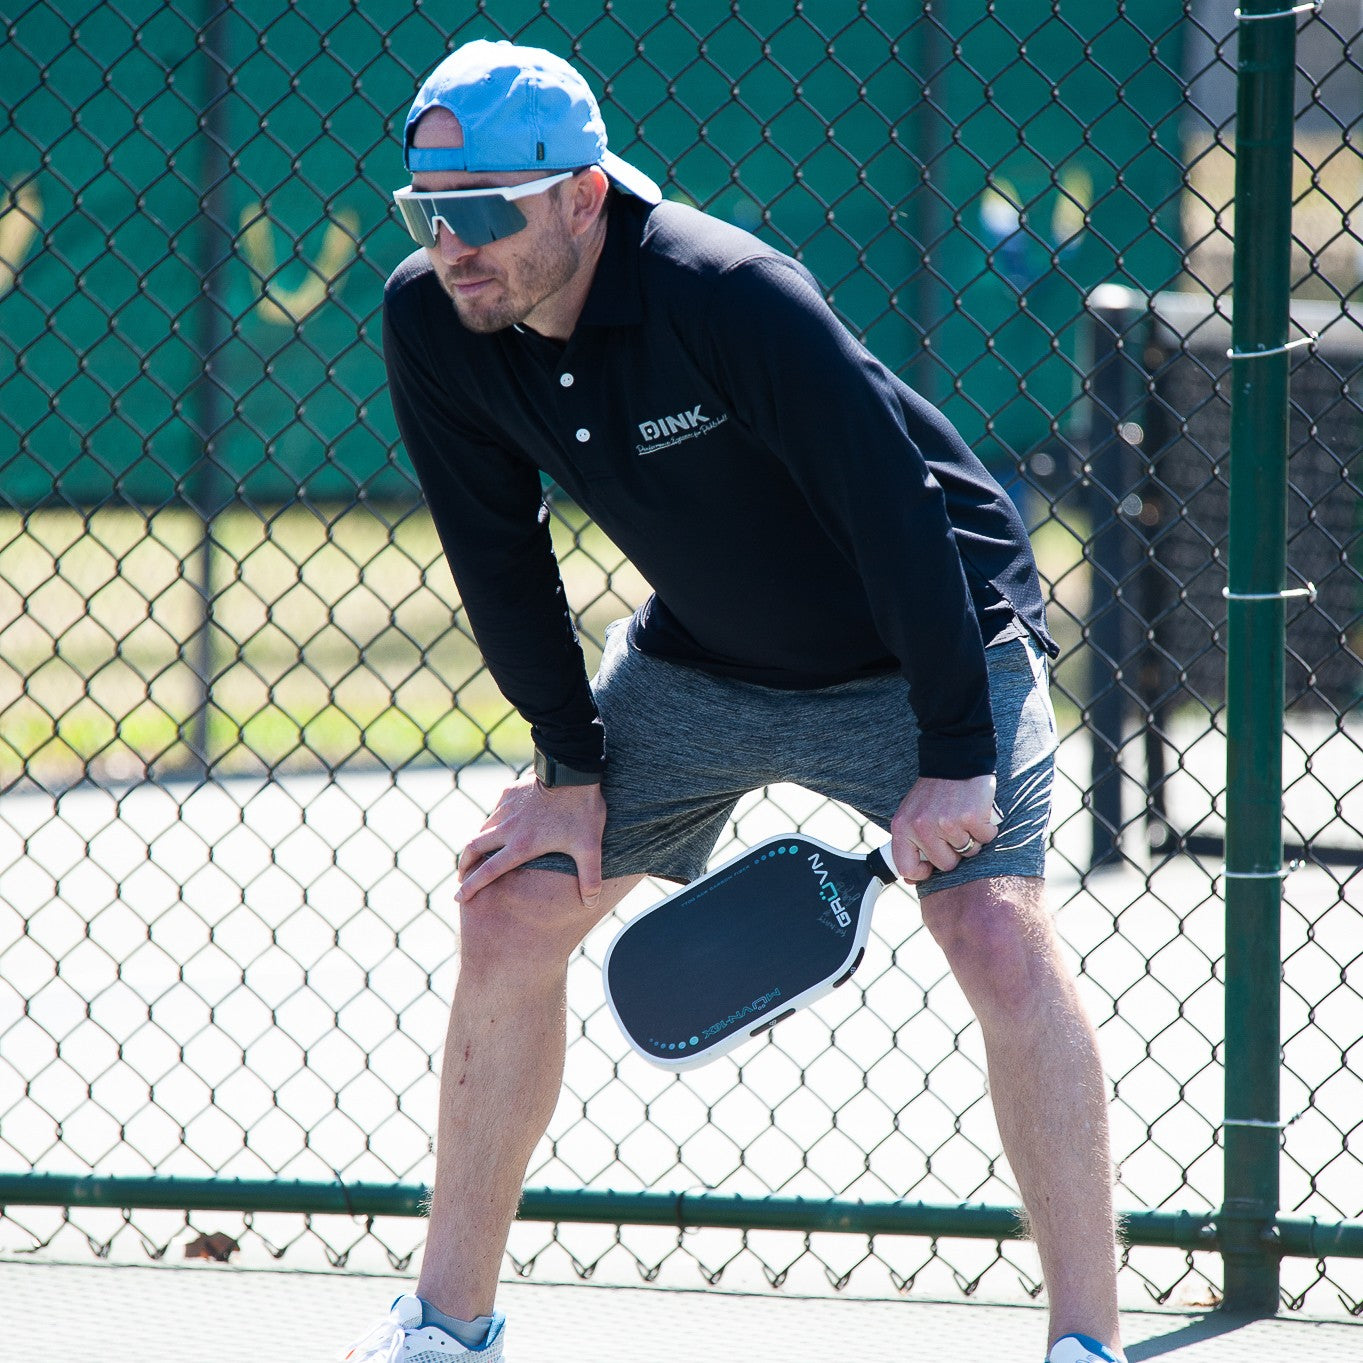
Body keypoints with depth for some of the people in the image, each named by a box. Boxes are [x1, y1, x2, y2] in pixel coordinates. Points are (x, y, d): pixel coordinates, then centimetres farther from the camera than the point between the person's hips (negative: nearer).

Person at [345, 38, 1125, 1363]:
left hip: (923, 647, -6)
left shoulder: (732, 297, -34)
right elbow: (498, 554, -3)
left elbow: (896, 508, -30)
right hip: (701, 656, 6)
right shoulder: (431, 323, -16)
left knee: (1001, 939, -22)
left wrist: (955, 757, -29)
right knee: (511, 913, 1)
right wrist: (571, 766, -5)